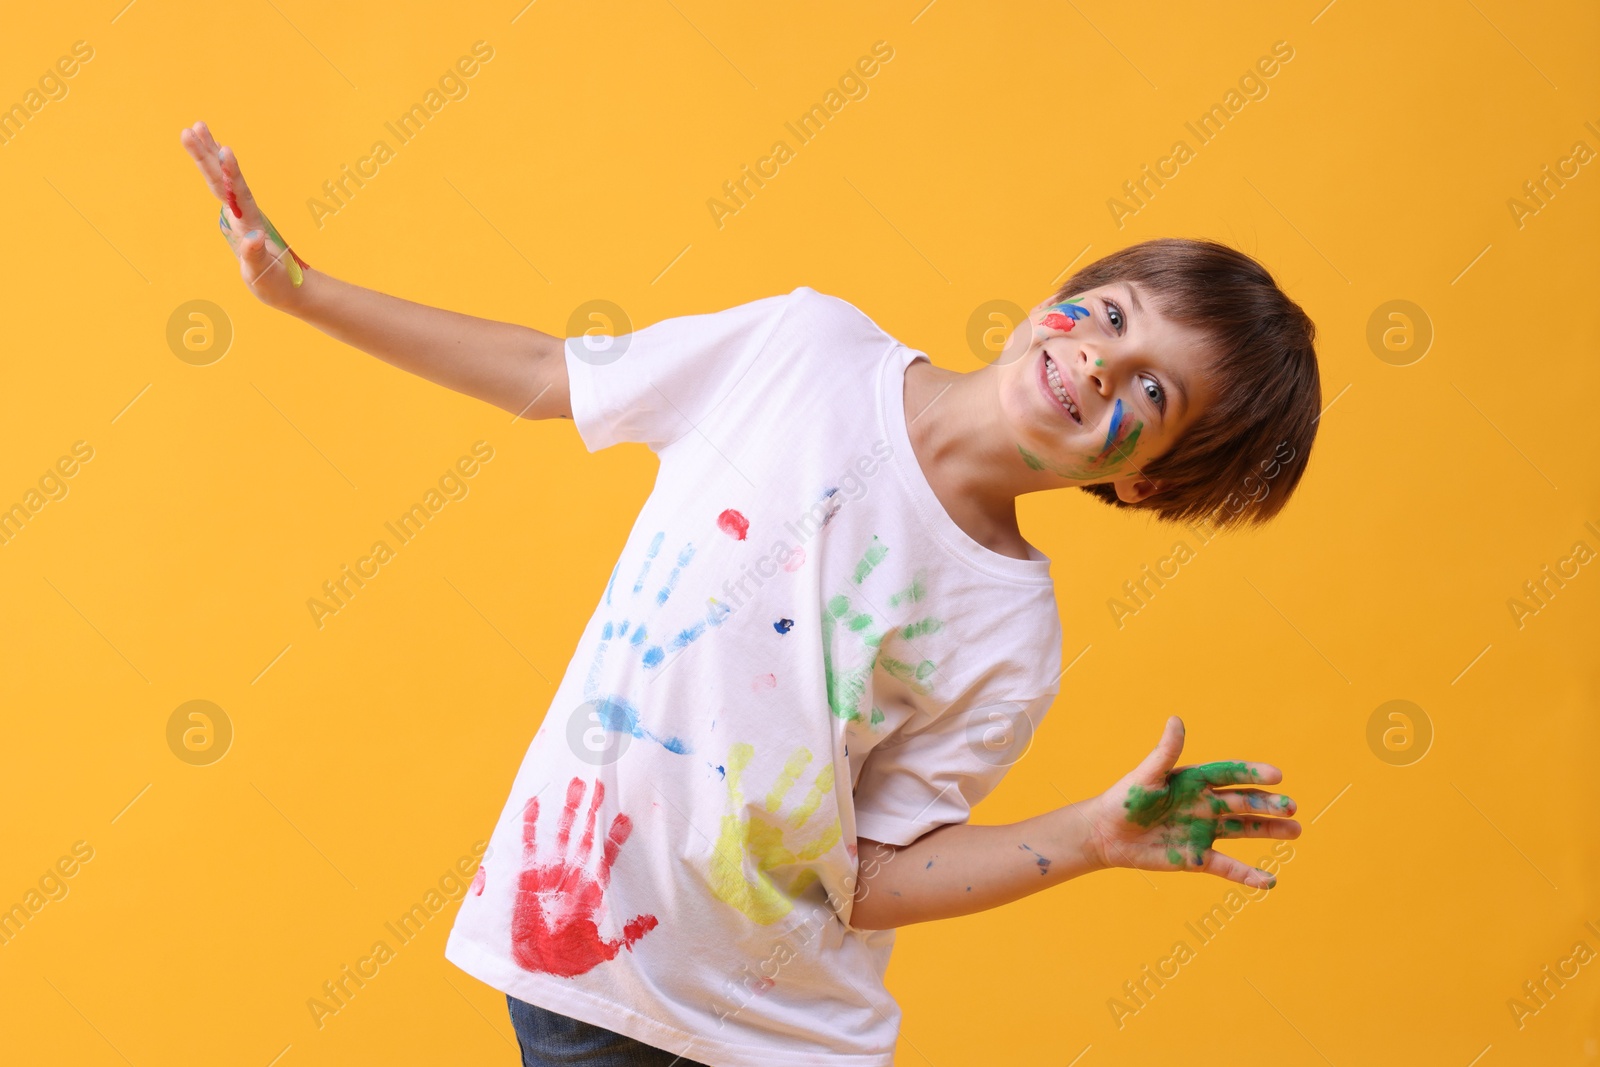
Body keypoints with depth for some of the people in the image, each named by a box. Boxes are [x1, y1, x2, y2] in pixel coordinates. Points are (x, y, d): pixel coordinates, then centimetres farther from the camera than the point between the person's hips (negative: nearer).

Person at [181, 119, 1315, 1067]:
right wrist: (298, 287, 4)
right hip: (567, 938, 1)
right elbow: (544, 375, 4)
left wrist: (1098, 834, -20)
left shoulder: (1011, 648, -12)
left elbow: (862, 879, -8)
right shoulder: (808, 346, -9)